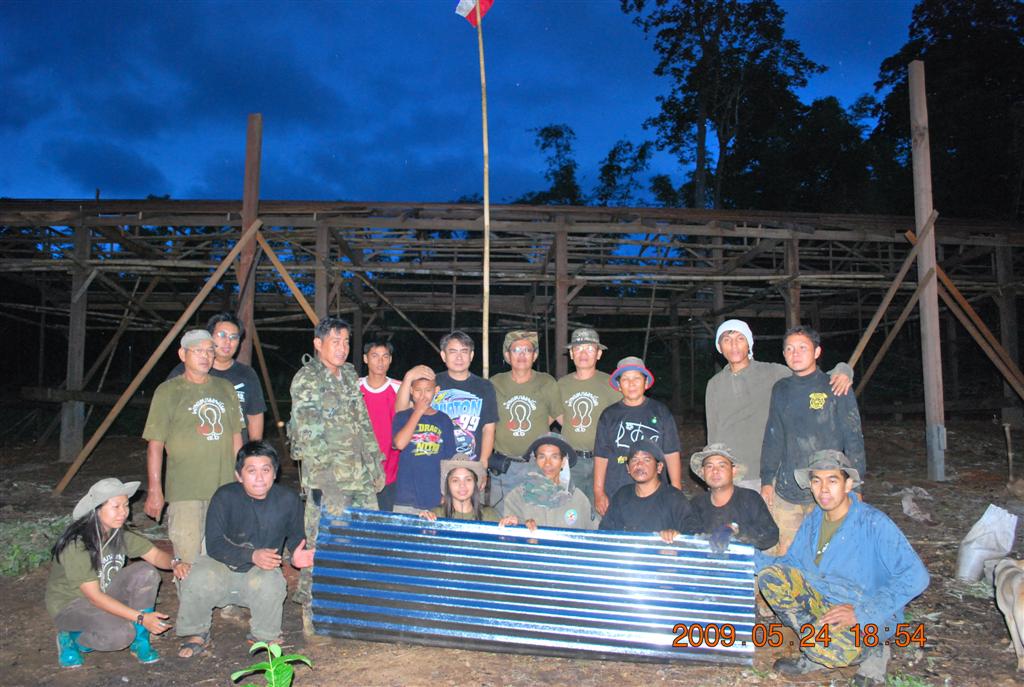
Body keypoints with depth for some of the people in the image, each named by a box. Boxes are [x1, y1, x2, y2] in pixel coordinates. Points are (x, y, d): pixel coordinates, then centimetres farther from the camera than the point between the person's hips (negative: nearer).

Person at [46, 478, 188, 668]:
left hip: (104, 591, 6)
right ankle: (70, 639, 0)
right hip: (69, 604, -6)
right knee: (121, 634, -31)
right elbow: (94, 596, -28)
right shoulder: (76, 545, -29)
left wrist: (175, 563, -28)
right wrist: (141, 618, -32)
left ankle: (140, 641, -7)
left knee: (146, 572, -20)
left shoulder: (120, 534, -9)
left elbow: (155, 554, -4)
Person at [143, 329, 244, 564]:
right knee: (188, 559, -6)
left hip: (225, 488, 4)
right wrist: (154, 490, -8)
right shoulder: (168, 391, -1)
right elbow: (155, 444, -4)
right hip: (185, 491, -4)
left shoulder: (225, 389, 12)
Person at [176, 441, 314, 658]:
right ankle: (196, 635, 1)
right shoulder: (225, 497, -15)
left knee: (271, 584, -34)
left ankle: (264, 636, -2)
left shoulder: (288, 500, -10)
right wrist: (252, 555, -32)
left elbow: (295, 535, 7)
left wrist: (297, 554, -17)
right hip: (222, 565, 0)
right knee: (197, 581, -32)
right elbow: (214, 544, -18)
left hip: (261, 570, 0)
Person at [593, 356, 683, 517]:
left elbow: (671, 454, 7)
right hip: (615, 495, 1)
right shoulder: (609, 415, 8)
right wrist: (598, 492, 2)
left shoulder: (661, 412, 7)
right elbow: (601, 457, 7)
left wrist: (676, 490, 1)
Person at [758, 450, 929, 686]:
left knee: (824, 647, -34)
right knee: (770, 577, -15)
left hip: (870, 616, -6)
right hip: (821, 599, 6)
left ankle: (870, 650, 1)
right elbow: (791, 562, 10)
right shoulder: (813, 521, 1)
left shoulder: (874, 524, -20)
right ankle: (818, 655, -5)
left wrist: (861, 613, -28)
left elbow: (915, 576, -25)